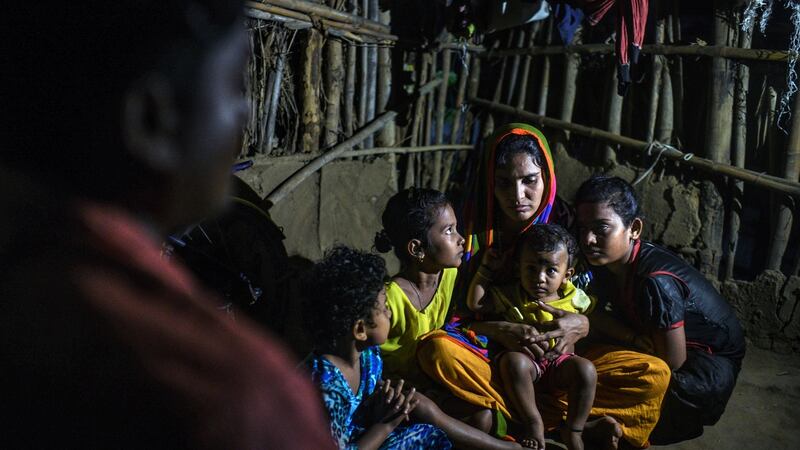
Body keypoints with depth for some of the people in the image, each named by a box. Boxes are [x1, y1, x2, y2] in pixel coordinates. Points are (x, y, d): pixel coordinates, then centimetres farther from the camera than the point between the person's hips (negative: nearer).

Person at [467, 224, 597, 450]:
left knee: (586, 369, -28)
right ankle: (533, 423, -18)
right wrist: (486, 269, -9)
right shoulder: (512, 296, -5)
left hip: (559, 361, 1)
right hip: (525, 358, -1)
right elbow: (475, 303, -8)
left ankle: (573, 431, -9)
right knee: (513, 361, -35)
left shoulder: (574, 297, -2)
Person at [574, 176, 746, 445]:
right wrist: (632, 337, -24)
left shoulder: (655, 281, -35)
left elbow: (672, 360, -29)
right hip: (657, 342, 7)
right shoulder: (607, 259, -13)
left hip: (711, 360, -7)